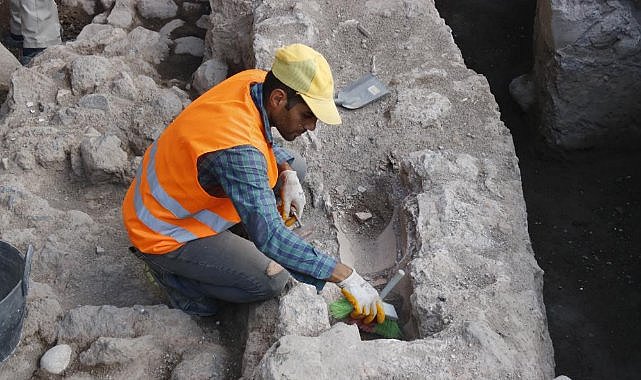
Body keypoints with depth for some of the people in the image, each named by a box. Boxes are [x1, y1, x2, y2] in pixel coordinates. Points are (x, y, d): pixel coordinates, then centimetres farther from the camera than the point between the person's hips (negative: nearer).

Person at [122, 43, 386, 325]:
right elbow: (270, 238, -40)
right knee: (271, 280, -20)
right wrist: (346, 277, -37)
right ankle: (171, 269, 0)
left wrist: (288, 175, -7)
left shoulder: (254, 81, -11)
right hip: (164, 233, -9)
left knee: (294, 167, 5)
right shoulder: (237, 149, -38)